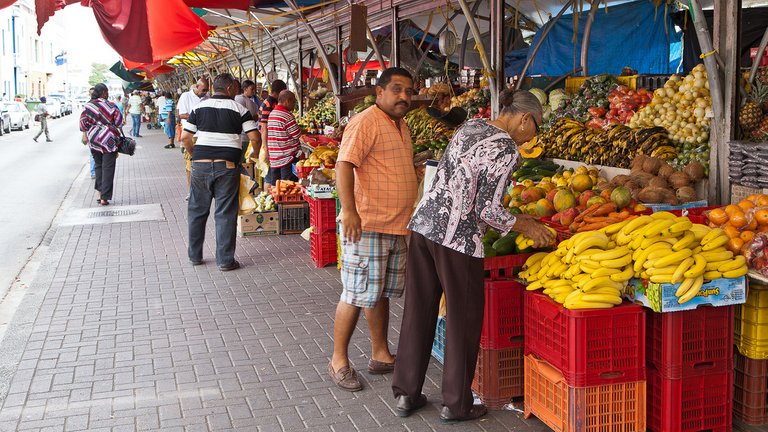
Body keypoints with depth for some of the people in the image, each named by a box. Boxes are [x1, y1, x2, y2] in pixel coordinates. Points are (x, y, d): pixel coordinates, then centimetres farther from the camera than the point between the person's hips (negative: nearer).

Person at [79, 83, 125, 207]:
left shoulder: (88, 106, -1)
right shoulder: (111, 106, -10)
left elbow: (83, 122, 0)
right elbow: (119, 123, -6)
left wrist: (85, 135, 9)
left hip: (94, 139, 4)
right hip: (109, 140, -4)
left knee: (98, 165, 21)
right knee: (108, 168, 1)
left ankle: (100, 191, 18)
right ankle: (104, 197, -2)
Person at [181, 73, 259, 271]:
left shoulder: (199, 107, 8)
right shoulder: (238, 108, 1)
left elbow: (185, 137, 5)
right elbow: (254, 136, -4)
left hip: (200, 164, 2)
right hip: (227, 166, -2)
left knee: (197, 210, 15)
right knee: (225, 213, 3)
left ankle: (195, 256, 24)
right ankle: (225, 260, 5)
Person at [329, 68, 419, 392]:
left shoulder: (401, 126, 18)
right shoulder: (366, 122, -12)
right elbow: (344, 165, -23)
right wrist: (349, 210, -33)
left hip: (396, 227, 9)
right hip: (366, 225, -9)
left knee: (381, 293, 17)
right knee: (357, 295, -3)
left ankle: (380, 355, 27)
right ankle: (339, 360, 8)